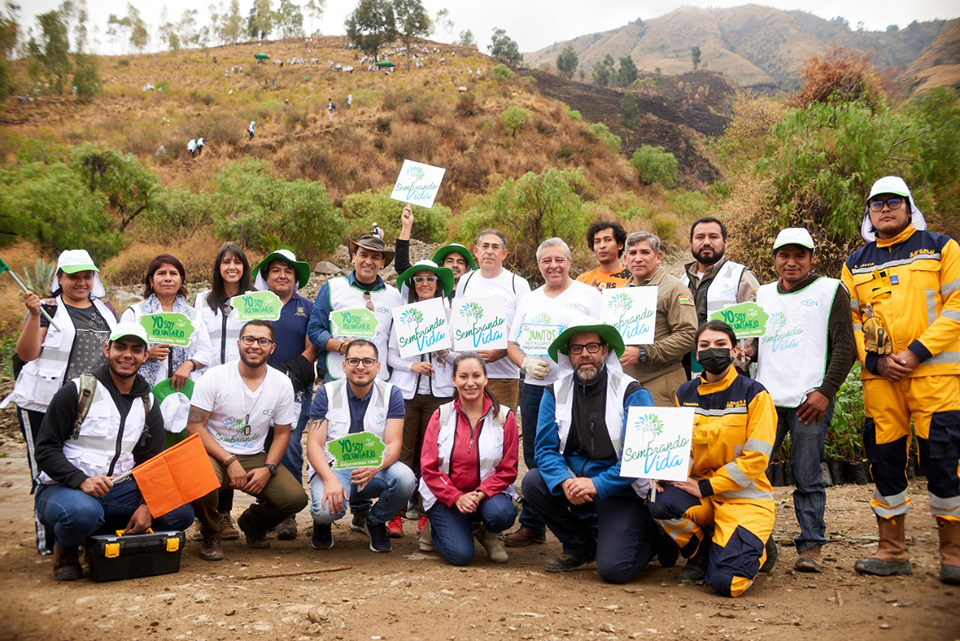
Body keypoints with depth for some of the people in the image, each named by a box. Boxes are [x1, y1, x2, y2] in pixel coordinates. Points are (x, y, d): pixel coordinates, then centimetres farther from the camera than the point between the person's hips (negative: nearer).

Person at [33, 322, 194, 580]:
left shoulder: (147, 404, 10)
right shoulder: (77, 391, -6)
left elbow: (151, 463, 7)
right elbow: (46, 450, -9)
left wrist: (146, 505, -11)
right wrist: (81, 481, -26)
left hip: (117, 491, 5)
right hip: (64, 488, -4)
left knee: (182, 513, -15)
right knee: (83, 511, -39)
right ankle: (65, 549, -3)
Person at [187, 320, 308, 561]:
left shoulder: (282, 384, -1)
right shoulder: (215, 377, -9)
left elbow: (282, 433, 7)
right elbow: (194, 427, -11)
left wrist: (268, 469, -10)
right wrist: (229, 461, -20)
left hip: (255, 458, 3)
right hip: (215, 454, -3)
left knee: (296, 498, -18)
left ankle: (252, 523, 19)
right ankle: (210, 535, -2)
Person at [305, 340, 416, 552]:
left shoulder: (391, 394, -3)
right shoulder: (327, 393, -4)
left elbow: (394, 444, -11)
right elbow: (314, 445, -9)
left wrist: (375, 467, -34)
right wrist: (330, 480, -29)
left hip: (375, 468, 2)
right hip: (332, 467, -2)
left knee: (405, 479, -30)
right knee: (327, 509, -33)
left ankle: (374, 521, 4)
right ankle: (322, 521, 10)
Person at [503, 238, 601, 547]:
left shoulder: (588, 295, 3)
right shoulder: (528, 300, 17)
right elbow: (512, 344, 16)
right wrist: (526, 363, -4)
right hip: (534, 389, 5)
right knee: (535, 460, 11)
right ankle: (532, 526, 20)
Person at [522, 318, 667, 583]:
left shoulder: (632, 393, -11)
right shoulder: (556, 392, 1)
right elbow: (545, 449, -3)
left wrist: (597, 485, -25)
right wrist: (565, 482, -23)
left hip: (619, 490, -4)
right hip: (575, 482, 5)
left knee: (613, 569, -19)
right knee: (533, 482, -22)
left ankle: (651, 536, 17)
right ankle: (580, 546, 3)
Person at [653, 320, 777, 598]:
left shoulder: (754, 394, -7)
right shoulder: (685, 393, 7)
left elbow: (756, 459, -11)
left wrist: (704, 487, -16)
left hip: (745, 497, -4)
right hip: (700, 493, 4)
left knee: (726, 582, -23)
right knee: (661, 502, -31)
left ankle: (756, 546, 14)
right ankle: (700, 554, 3)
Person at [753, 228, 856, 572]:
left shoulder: (830, 290, 6)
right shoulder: (763, 295, 18)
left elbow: (845, 347, 0)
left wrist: (825, 392, -10)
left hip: (810, 401, -4)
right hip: (766, 399, 4)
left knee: (808, 478, -1)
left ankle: (811, 547, 11)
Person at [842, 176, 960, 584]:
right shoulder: (855, 264, 15)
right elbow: (850, 321, 13)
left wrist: (916, 352, -12)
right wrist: (876, 360, -4)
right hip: (879, 378, 3)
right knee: (884, 461, 5)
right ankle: (892, 552, 16)